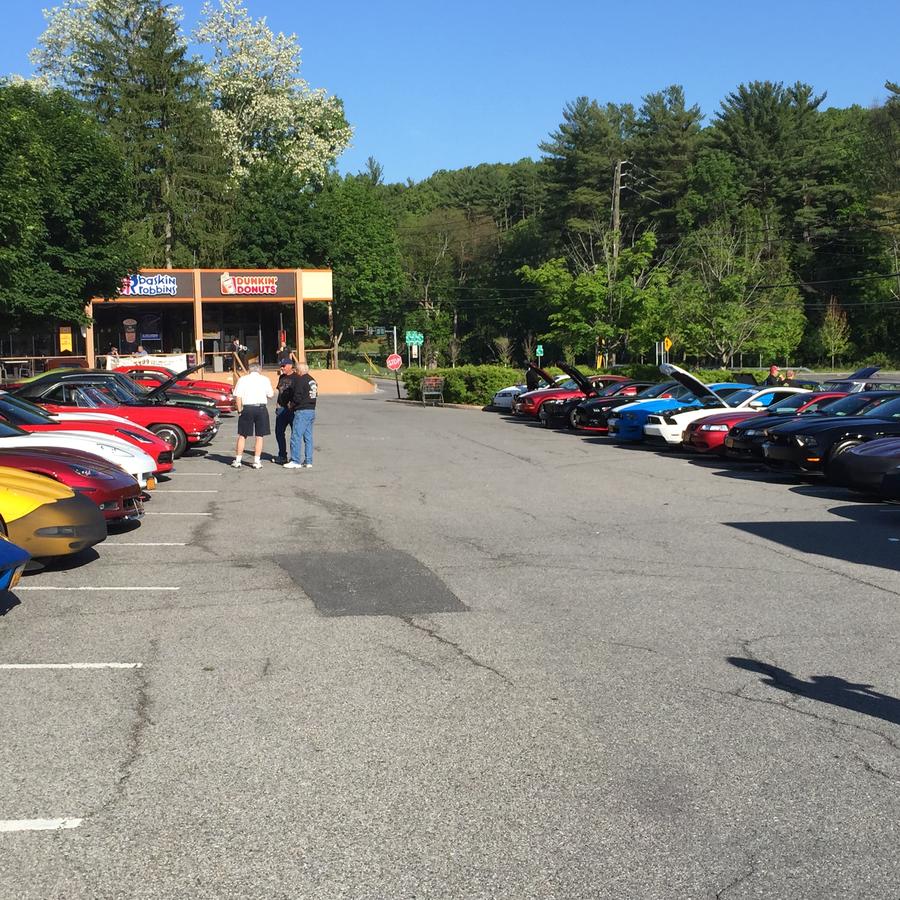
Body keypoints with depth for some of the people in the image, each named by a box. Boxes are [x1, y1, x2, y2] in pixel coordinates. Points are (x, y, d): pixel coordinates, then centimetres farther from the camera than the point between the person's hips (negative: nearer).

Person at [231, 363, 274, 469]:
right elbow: (270, 395, 8)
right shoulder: (265, 379, 5)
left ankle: (238, 460, 12)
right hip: (261, 408, 0)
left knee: (242, 435, 10)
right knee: (259, 436, 5)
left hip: (247, 408, 0)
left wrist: (239, 410, 0)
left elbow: (238, 396, -5)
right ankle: (257, 461, 4)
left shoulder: (242, 379, 3)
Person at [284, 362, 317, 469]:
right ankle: (308, 461, 10)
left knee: (296, 436, -4)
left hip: (302, 412, -9)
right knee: (308, 437, 10)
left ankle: (295, 461, -3)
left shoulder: (300, 380, -12)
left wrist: (291, 404, 1)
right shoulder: (313, 380, 14)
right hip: (312, 410, 9)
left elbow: (297, 398, -17)